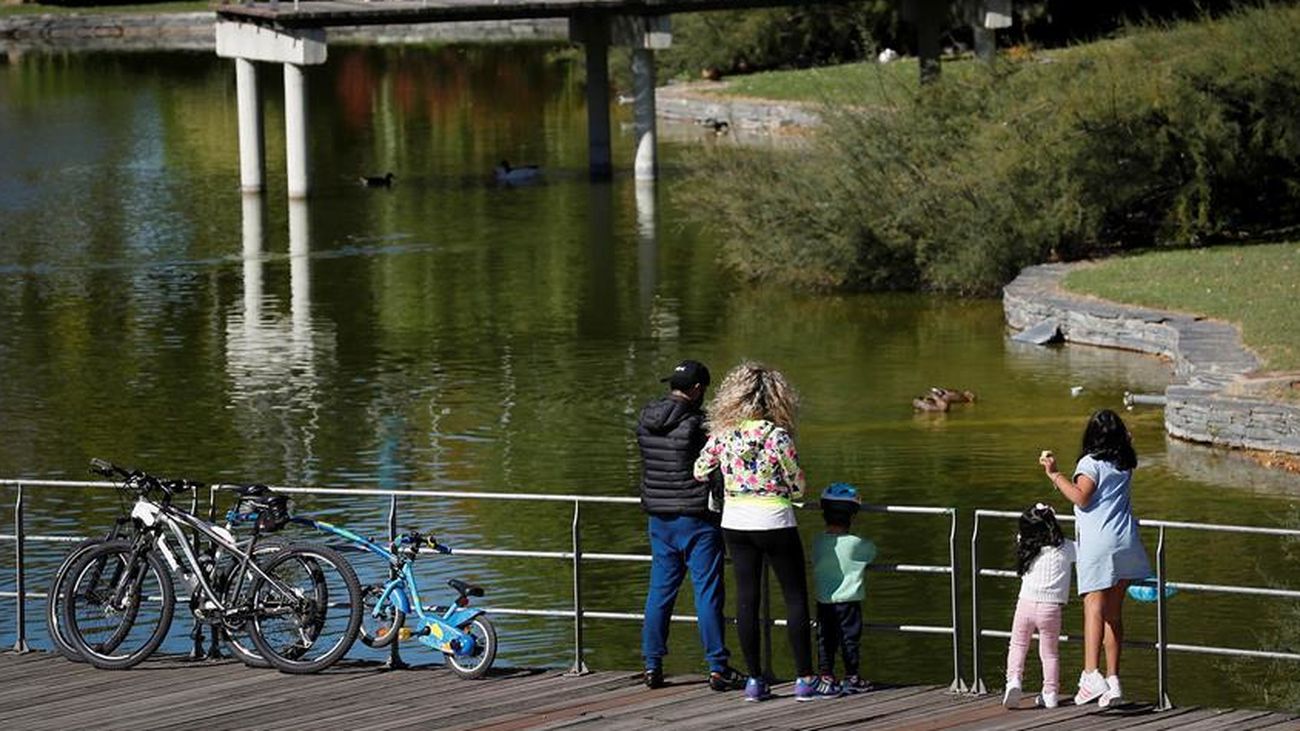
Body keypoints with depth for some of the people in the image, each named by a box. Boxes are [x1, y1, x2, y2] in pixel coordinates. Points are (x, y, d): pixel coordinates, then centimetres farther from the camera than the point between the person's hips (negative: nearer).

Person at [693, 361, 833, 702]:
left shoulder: (722, 434, -5)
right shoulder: (777, 436, -16)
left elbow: (699, 472, 8)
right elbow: (798, 485, -10)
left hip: (735, 523, 4)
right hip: (774, 523, -4)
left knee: (746, 598, 8)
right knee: (796, 598, 6)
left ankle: (754, 679, 8)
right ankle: (805, 679, 5)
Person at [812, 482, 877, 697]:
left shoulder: (817, 542, -2)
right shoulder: (856, 544, -11)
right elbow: (872, 552, 6)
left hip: (823, 601, 3)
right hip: (848, 600, -3)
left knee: (825, 639, 8)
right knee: (849, 638, 6)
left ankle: (826, 677, 6)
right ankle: (851, 678, 12)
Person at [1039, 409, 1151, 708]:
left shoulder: (1091, 463, -6)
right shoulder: (1125, 465, 14)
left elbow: (1080, 497, -16)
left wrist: (1054, 474, -10)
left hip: (1098, 544, -6)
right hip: (1126, 541, 6)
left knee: (1094, 607, -13)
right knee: (1114, 611, 11)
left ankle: (1091, 674, -27)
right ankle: (1113, 680, 11)